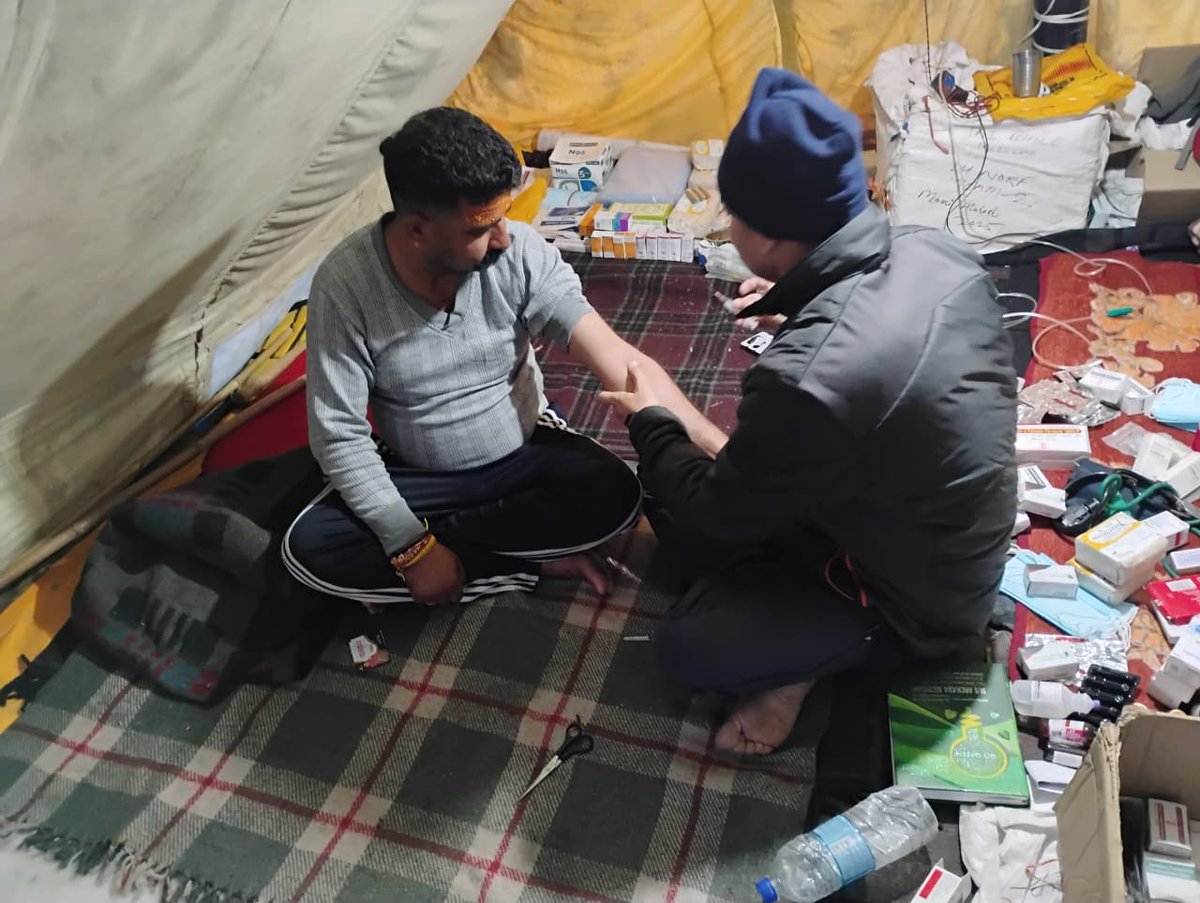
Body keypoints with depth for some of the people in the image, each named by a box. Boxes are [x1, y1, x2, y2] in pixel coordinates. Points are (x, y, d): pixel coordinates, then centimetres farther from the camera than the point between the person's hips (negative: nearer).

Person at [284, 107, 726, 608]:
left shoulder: (521, 253, -20)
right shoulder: (345, 283, -22)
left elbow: (615, 357, -25)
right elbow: (338, 433, -19)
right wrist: (410, 545, -25)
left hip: (525, 452, 0)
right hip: (416, 474, 0)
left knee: (616, 495, -27)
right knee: (309, 548, -23)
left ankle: (442, 538, -11)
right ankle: (532, 561, -17)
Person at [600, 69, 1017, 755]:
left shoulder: (808, 381, -39)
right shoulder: (941, 254, -16)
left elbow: (720, 510, -19)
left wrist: (651, 421, -2)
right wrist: (802, 305, 10)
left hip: (918, 603, -7)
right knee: (672, 498, 6)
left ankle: (805, 660, 6)